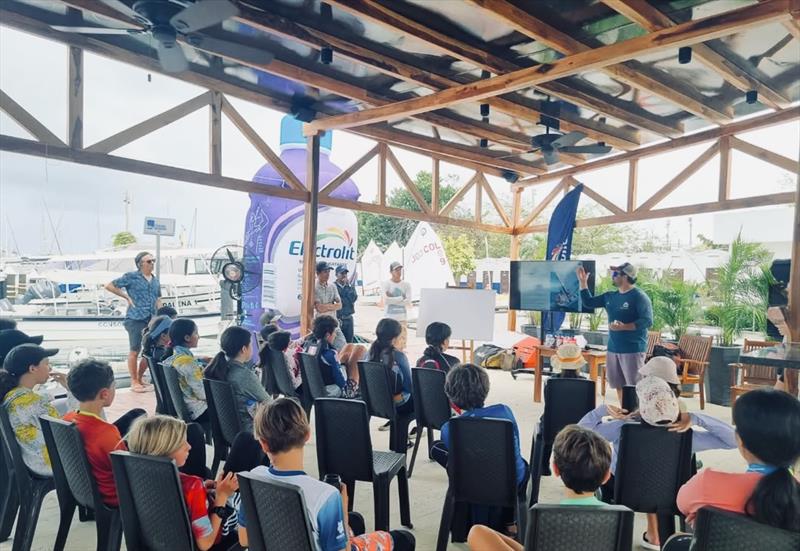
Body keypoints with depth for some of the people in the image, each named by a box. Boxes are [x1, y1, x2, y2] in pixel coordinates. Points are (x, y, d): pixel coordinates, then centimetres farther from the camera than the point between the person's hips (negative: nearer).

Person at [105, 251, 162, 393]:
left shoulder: (155, 281, 16)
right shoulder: (131, 277, -1)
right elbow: (109, 286, 1)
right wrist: (127, 296, -3)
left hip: (151, 320, 6)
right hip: (136, 319, -6)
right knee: (134, 351, 0)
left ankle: (139, 379, 23)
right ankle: (134, 382, 9)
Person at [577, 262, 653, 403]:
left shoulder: (639, 296, -10)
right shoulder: (610, 296, 12)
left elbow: (647, 321, -17)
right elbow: (588, 302, 20)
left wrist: (624, 326, -28)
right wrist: (583, 281, 14)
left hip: (633, 349, -7)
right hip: (613, 348, 7)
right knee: (618, 386, 12)